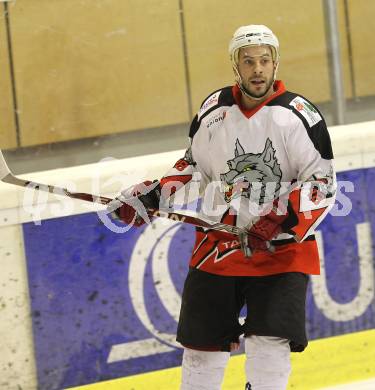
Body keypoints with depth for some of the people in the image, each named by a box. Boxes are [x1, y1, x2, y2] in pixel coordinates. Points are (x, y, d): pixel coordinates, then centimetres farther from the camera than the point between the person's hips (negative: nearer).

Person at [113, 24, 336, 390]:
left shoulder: (301, 116, -10)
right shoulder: (213, 110, 2)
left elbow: (322, 182, -9)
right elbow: (193, 164, 17)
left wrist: (281, 222, -22)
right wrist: (150, 196, 7)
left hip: (281, 249, -3)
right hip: (216, 246, 4)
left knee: (270, 344, -14)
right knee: (203, 344, 9)